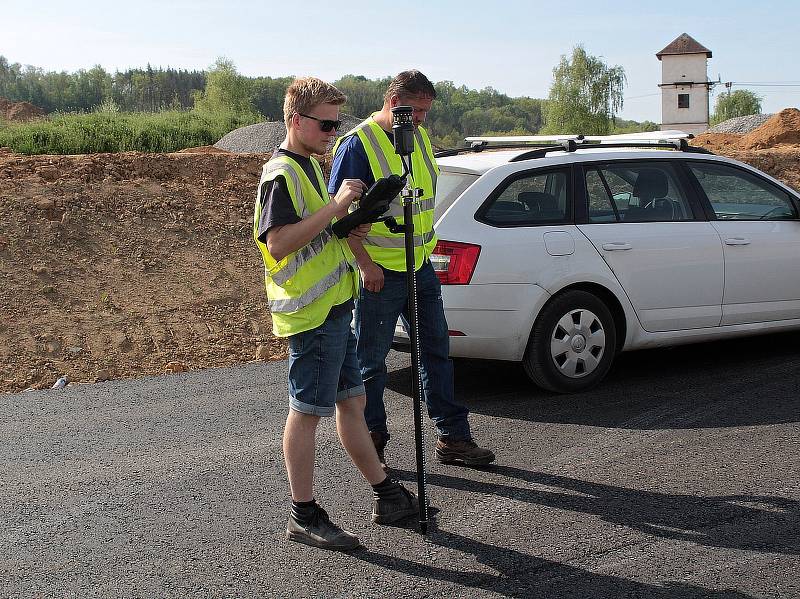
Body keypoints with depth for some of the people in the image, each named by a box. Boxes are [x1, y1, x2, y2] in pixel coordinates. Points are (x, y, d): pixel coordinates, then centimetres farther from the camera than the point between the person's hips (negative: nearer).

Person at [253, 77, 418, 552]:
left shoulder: (310, 165, 17)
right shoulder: (281, 173, -14)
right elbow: (278, 244, -24)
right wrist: (335, 206, -24)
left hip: (334, 306, 10)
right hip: (309, 312, -10)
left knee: (352, 402, 15)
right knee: (307, 411, -1)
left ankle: (387, 496, 25)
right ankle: (304, 516, 10)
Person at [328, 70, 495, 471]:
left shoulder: (419, 137, 11)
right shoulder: (358, 144, -13)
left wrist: (427, 244, 17)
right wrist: (365, 263, -19)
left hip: (421, 265, 8)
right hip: (380, 272, -8)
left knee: (436, 350, 12)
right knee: (371, 361, 3)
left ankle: (453, 437, 21)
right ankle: (371, 443, 16)